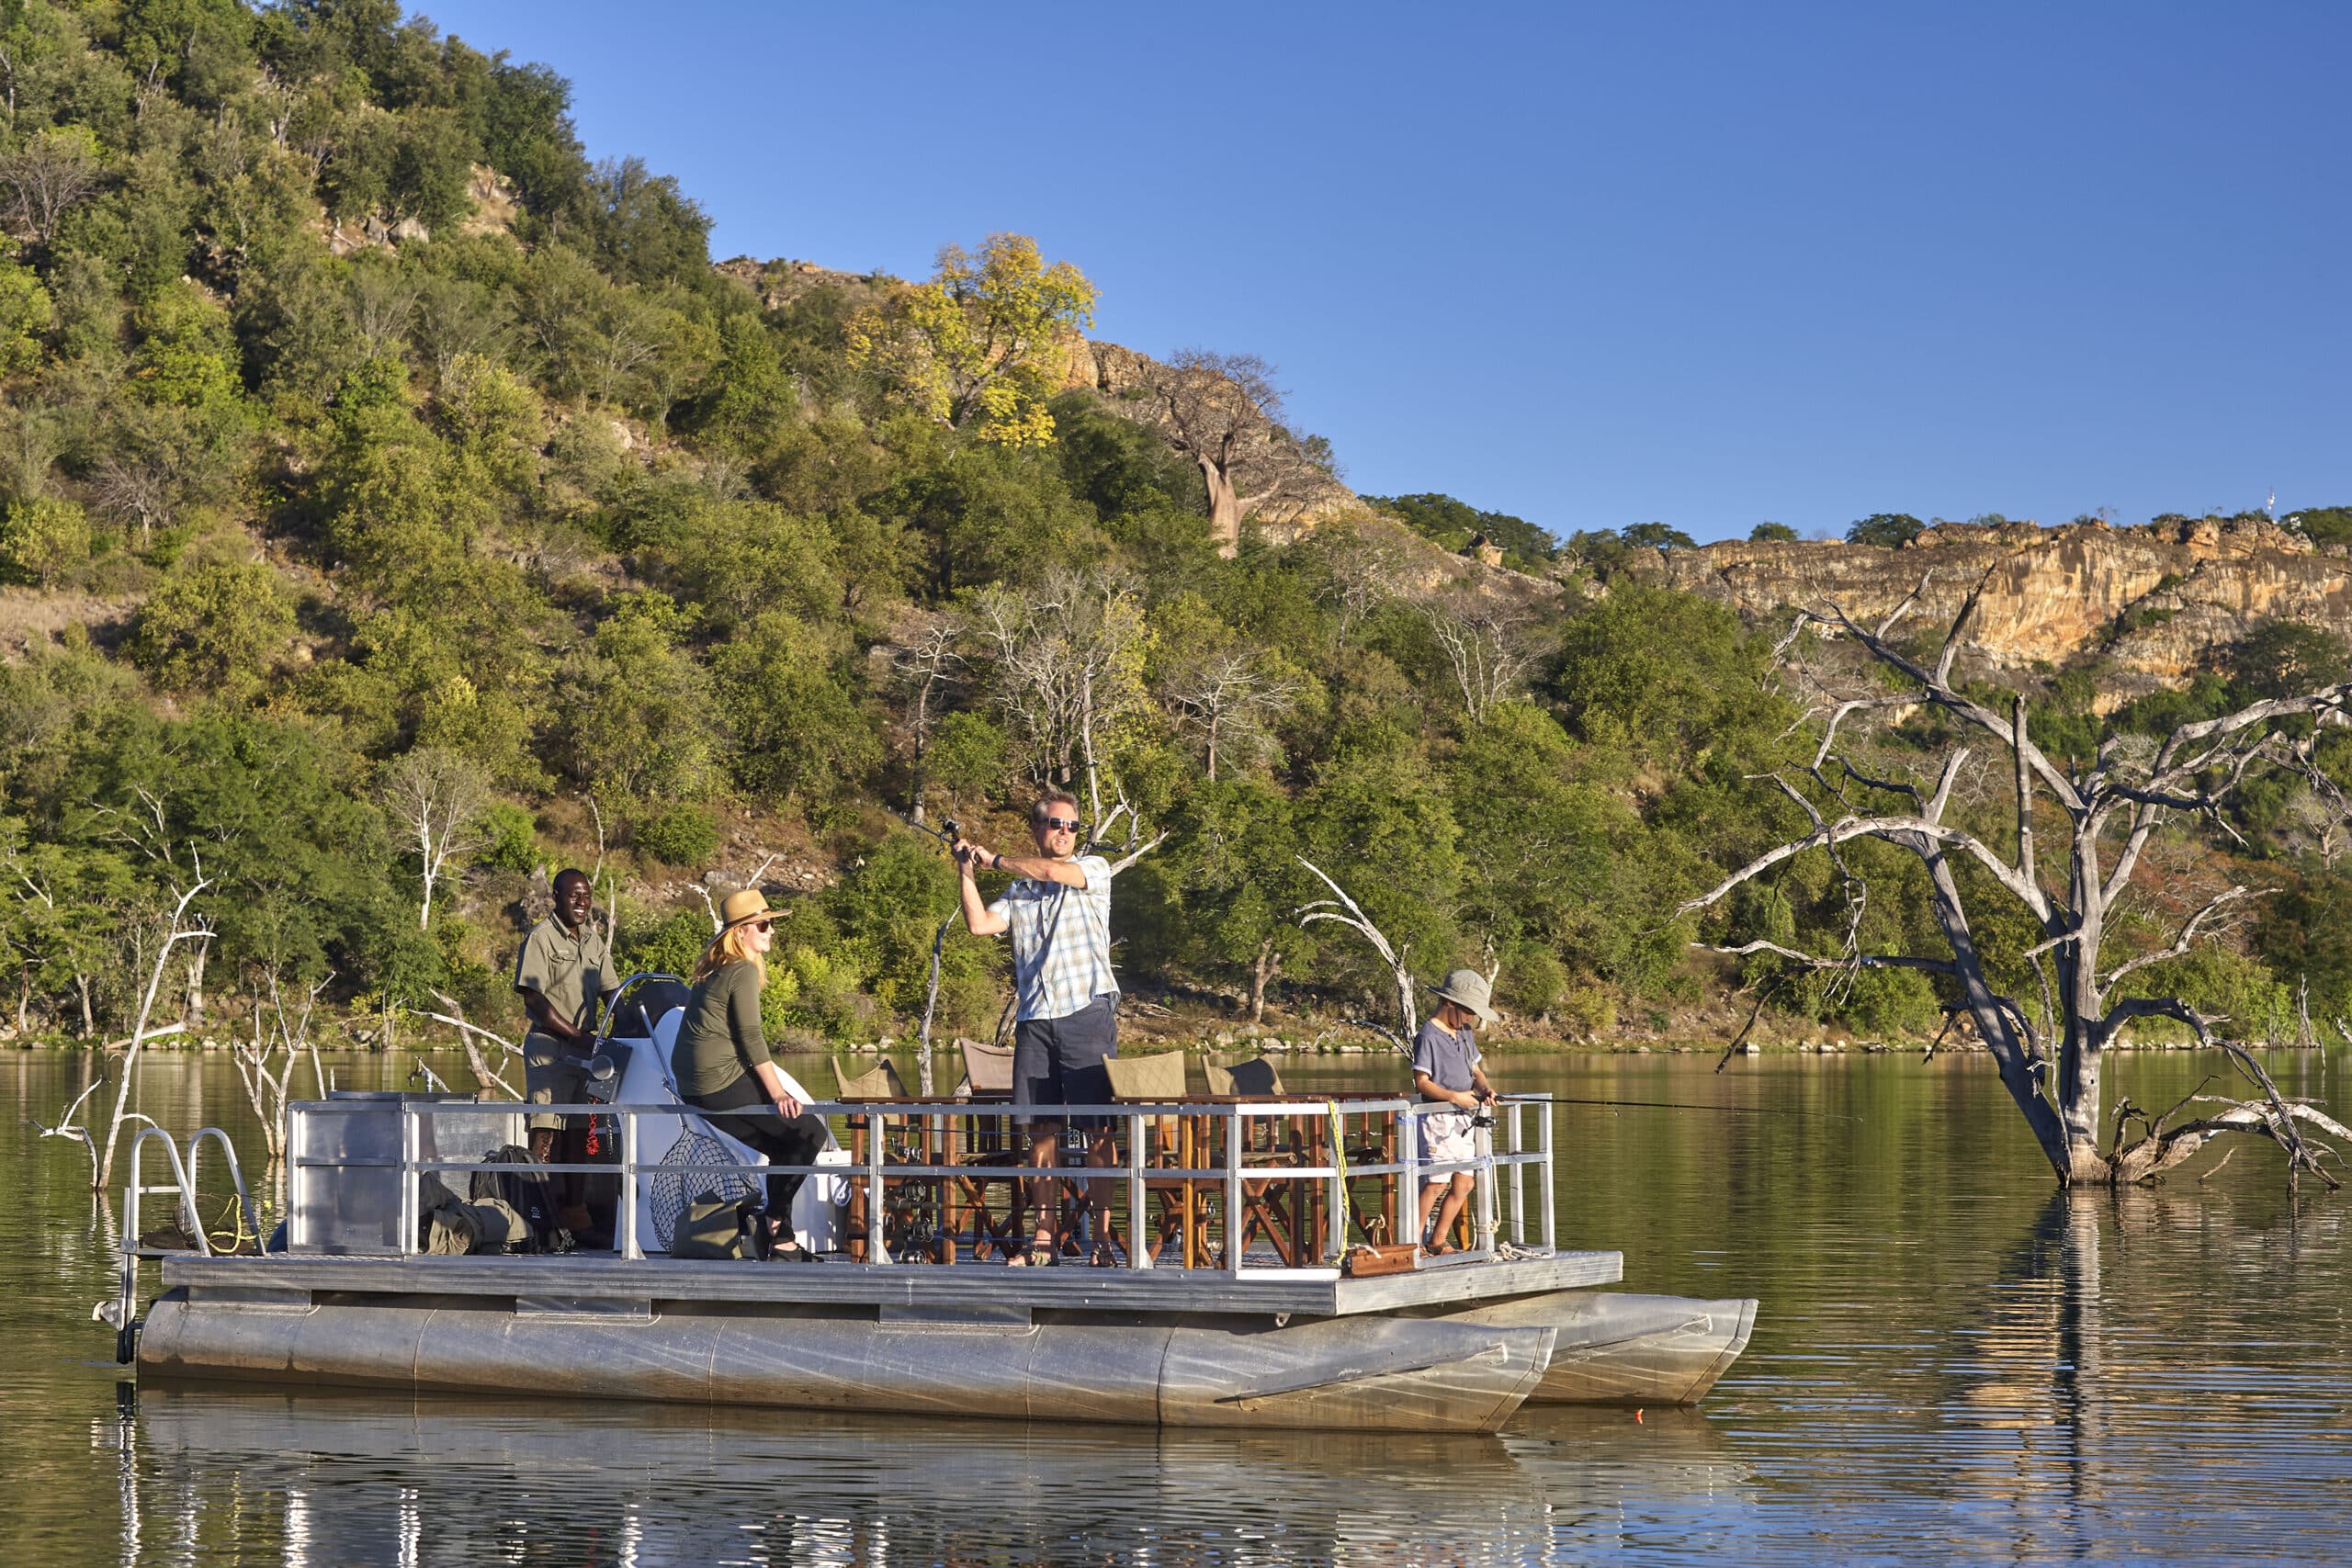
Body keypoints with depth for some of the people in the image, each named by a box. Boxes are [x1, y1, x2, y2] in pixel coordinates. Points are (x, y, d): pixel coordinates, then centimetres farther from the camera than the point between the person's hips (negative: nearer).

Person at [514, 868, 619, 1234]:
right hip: (548, 1046, -7)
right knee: (546, 1132, -12)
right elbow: (534, 999, -14)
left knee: (578, 1132, 9)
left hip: (584, 1046, 7)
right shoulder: (541, 937, -8)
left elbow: (610, 990, 20)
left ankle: (574, 1211, 14)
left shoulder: (594, 939, 15)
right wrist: (576, 1035, -16)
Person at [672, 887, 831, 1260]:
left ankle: (782, 1240, 14)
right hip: (722, 1080, -10)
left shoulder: (714, 968, 18)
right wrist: (778, 1092, -13)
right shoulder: (743, 971, -10)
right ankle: (775, 1218, -2)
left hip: (692, 1086, 10)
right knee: (810, 1130, -4)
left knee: (784, 1144, 16)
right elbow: (750, 1035, -14)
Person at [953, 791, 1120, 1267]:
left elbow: (1051, 871, -10)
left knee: (1098, 1129, -7)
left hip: (1087, 1012, -4)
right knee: (1041, 1130, 3)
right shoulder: (1018, 891, 18)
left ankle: (1105, 1239, -7)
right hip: (1034, 1018, 4)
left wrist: (993, 859, 3)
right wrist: (967, 871, 4)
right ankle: (1044, 1240, 7)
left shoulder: (1094, 869, 7)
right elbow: (980, 924, 4)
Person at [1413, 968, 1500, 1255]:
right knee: (1437, 1182, -12)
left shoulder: (1465, 1035, 15)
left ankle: (1438, 1240, 16)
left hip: (1463, 1119, 8)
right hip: (1438, 1118, -8)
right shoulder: (1428, 1037, -11)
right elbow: (1421, 1081, -15)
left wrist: (1485, 1087, -3)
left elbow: (1476, 1070, 20)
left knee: (1464, 1183, 7)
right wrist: (1453, 1096, -25)